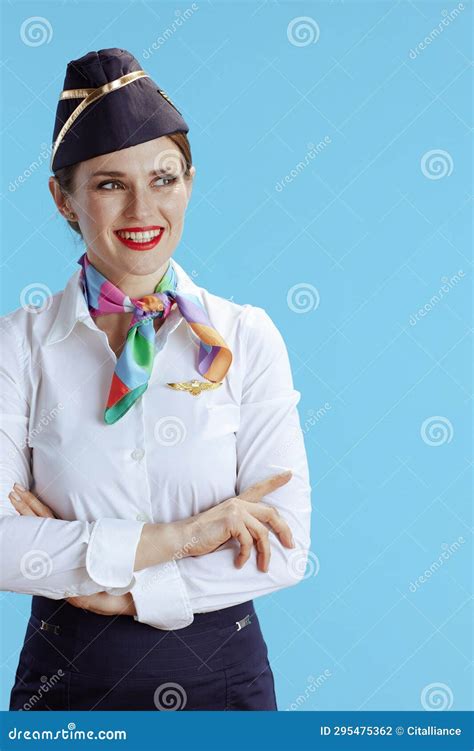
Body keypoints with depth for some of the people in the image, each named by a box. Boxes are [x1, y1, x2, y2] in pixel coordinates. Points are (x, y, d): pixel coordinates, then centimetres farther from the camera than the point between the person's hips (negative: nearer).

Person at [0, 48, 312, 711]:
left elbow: (285, 549, -11)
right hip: (69, 674, 0)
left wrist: (122, 591, -16)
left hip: (221, 668, 1)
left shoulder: (246, 337, -6)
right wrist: (176, 538, -21)